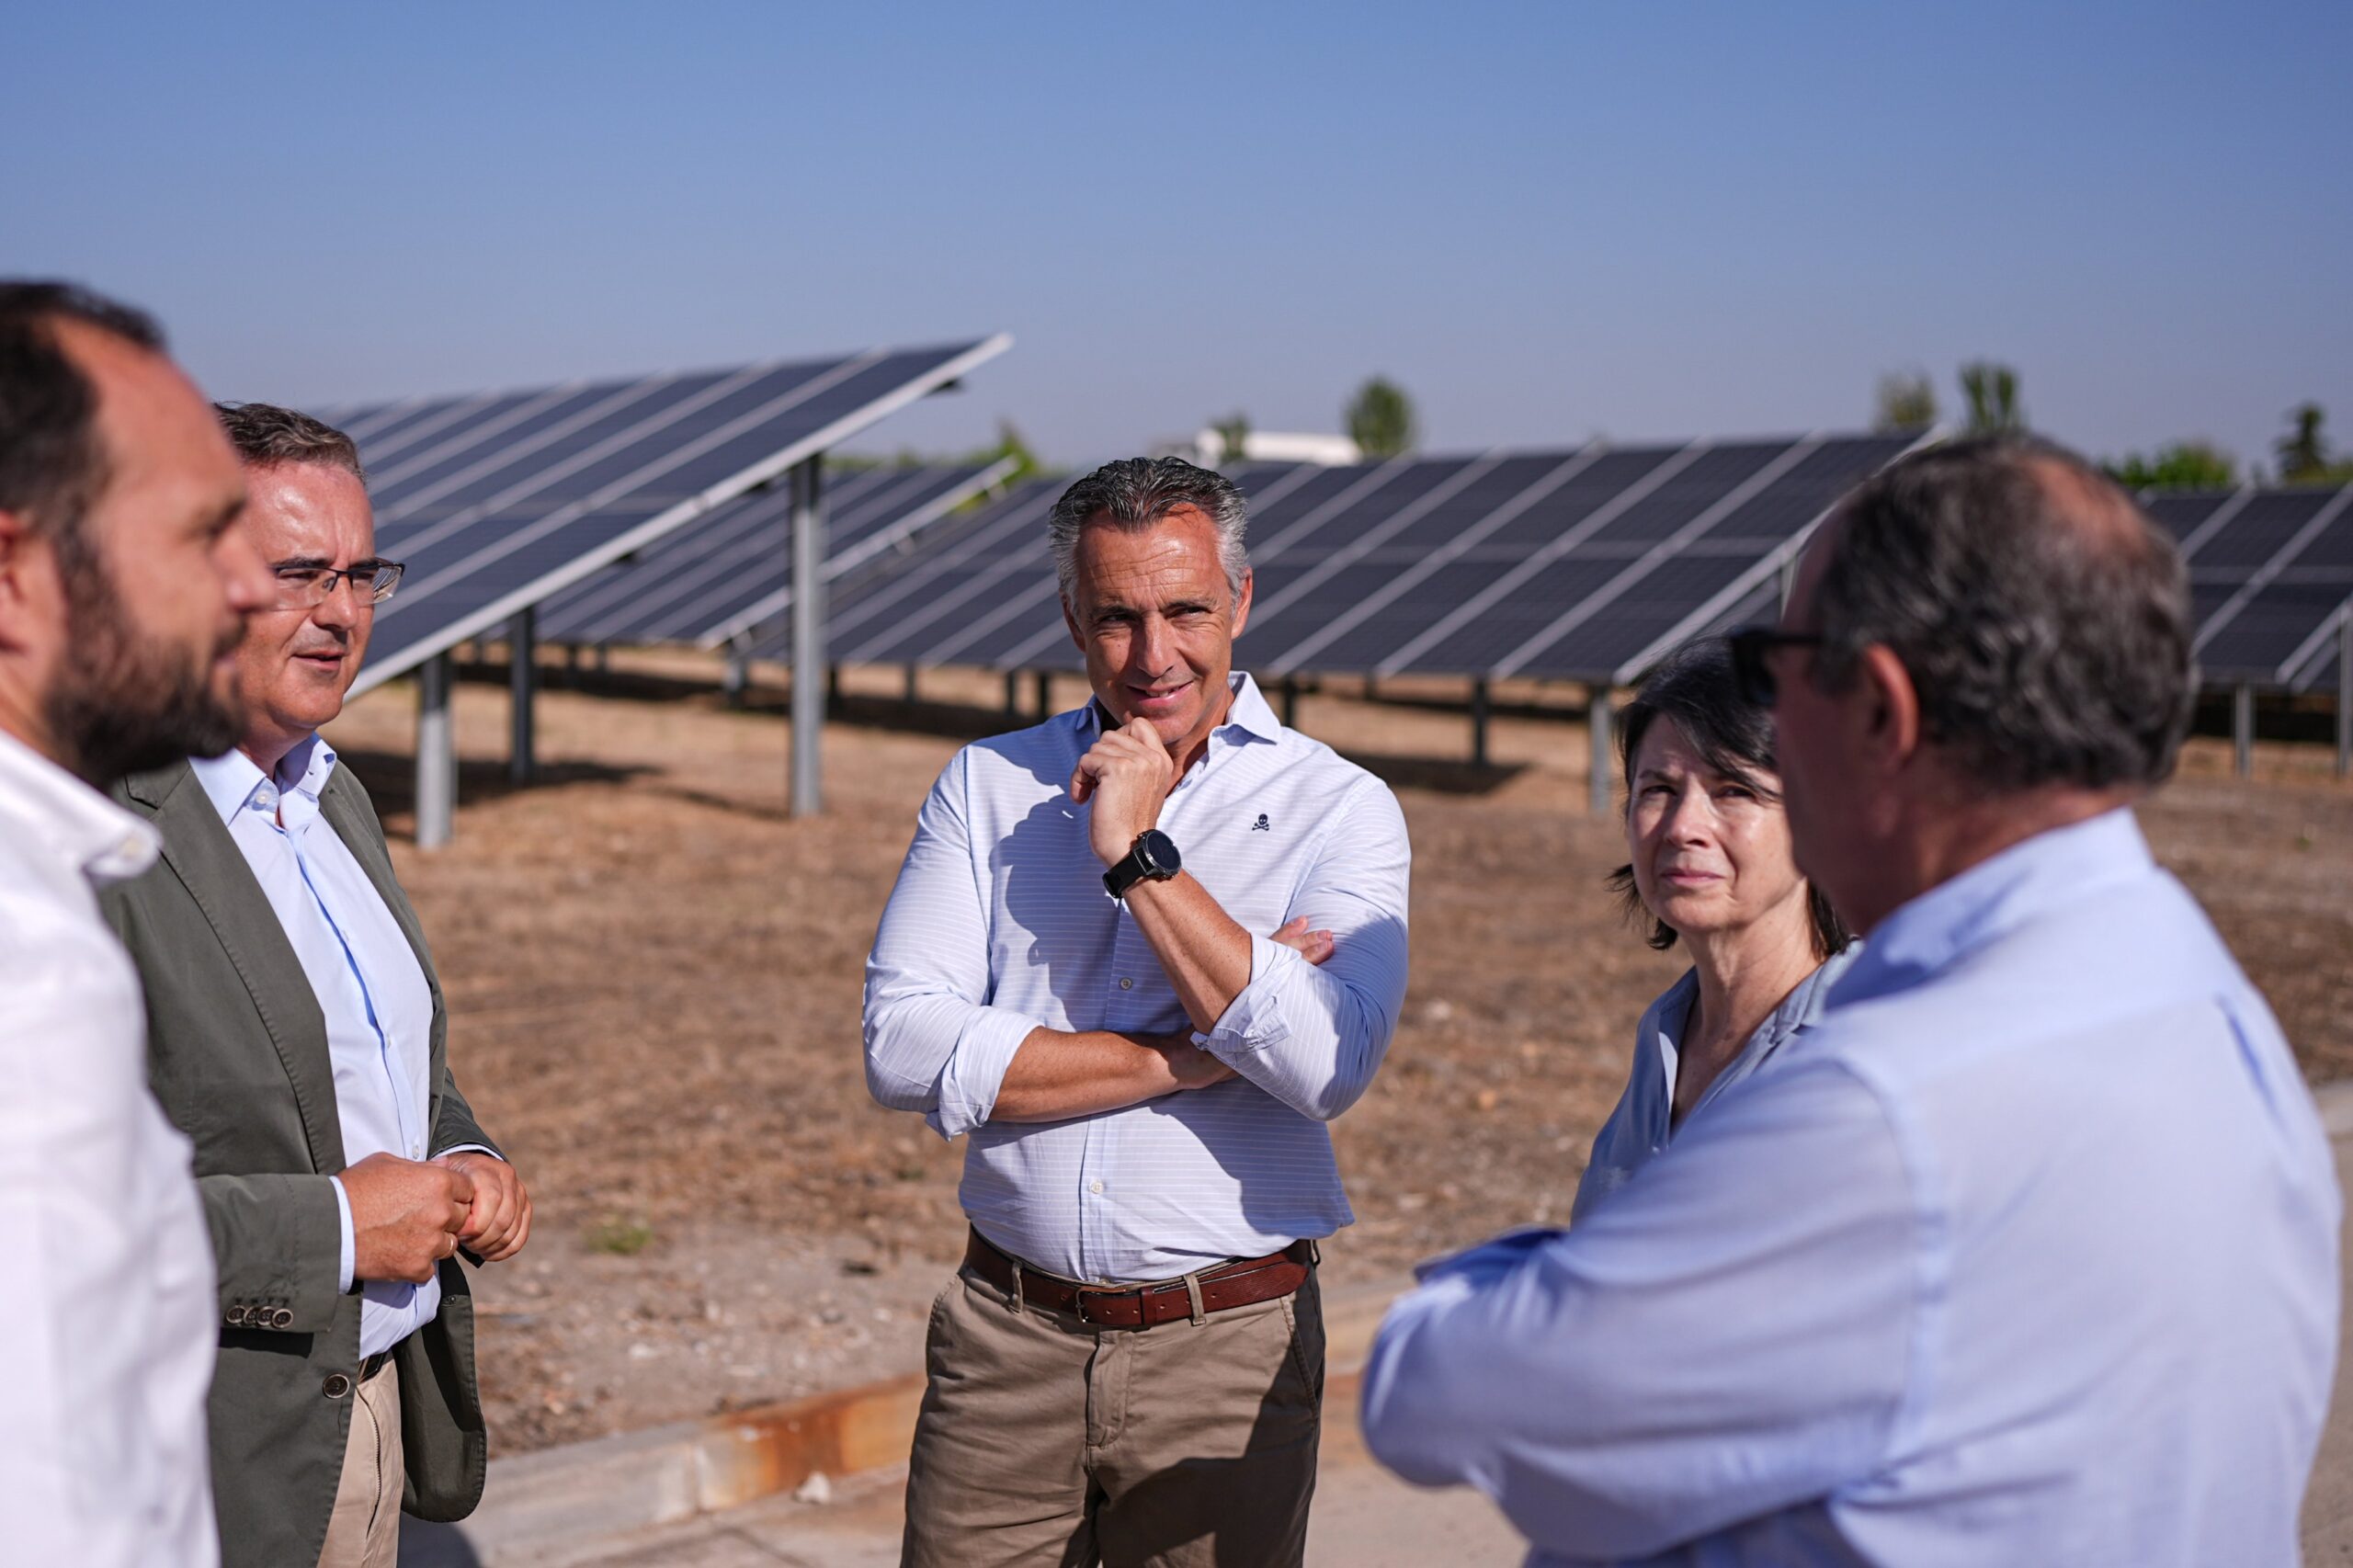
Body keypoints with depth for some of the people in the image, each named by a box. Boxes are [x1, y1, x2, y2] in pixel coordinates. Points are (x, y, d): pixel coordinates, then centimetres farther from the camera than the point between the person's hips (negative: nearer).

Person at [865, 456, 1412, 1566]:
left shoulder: (1339, 809, -2)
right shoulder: (987, 786, 4)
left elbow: (1327, 1066, -18)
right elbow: (903, 1049, -8)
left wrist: (1138, 852, -16)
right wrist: (1193, 1055, -13)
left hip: (1224, 1350, -1)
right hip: (1008, 1337, 2)